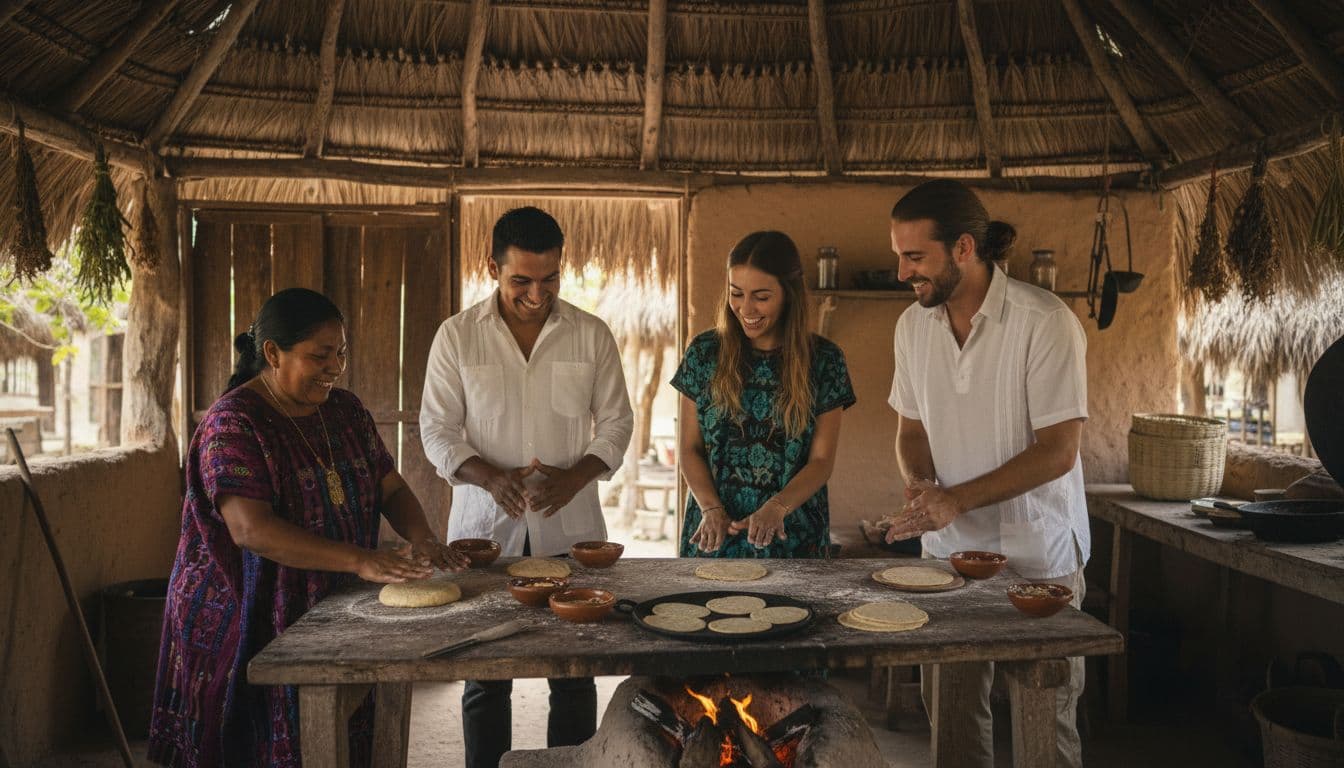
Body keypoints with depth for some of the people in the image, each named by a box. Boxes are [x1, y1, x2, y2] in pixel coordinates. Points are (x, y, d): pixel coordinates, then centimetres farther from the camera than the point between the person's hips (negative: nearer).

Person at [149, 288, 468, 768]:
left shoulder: (346, 411, 7)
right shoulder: (233, 424, -15)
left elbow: (391, 489, 9)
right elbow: (251, 528, -26)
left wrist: (421, 537, -13)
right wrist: (359, 560, -34)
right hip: (250, 628, -6)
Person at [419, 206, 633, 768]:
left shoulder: (591, 335, 2)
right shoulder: (457, 336, 0)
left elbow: (616, 422, 5)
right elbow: (437, 428, 0)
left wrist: (573, 478, -13)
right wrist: (491, 478, -17)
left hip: (570, 528, 1)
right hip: (484, 530, 0)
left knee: (575, 675, 8)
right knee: (485, 678, 8)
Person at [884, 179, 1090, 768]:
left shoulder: (1045, 322, -16)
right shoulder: (913, 324, 2)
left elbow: (1057, 452, -17)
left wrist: (956, 499, -24)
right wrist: (920, 487, -9)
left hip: (1035, 555, -4)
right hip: (947, 551, 5)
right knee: (950, 714, 11)